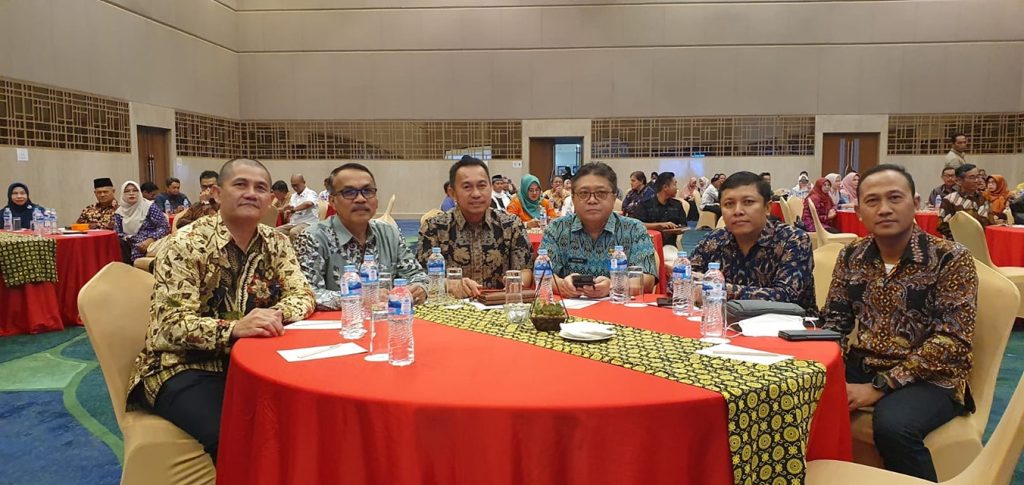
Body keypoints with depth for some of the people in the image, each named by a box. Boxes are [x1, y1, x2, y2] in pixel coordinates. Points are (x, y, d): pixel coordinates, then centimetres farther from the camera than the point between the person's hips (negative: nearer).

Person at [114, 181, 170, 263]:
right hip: (132, 250, 5)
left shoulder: (149, 206, -2)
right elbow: (117, 234, 10)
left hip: (152, 245, -5)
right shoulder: (119, 212, 10)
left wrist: (150, 240, -19)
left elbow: (165, 227, -6)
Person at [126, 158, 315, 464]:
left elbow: (302, 294, 2)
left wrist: (276, 314, -21)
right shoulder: (187, 245, -11)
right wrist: (234, 328, -34)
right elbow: (170, 324, -18)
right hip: (185, 366, -4)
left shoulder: (276, 243, 5)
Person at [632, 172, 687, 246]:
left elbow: (683, 226, 17)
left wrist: (678, 229, -7)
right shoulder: (646, 204, -1)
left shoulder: (677, 204, 15)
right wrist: (660, 225, -15)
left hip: (671, 245, 3)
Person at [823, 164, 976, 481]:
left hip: (929, 378, -4)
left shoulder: (951, 259, -10)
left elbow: (952, 341, -16)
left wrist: (879, 386, -22)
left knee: (893, 426, -34)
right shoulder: (851, 256, 3)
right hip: (862, 367, 4)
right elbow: (835, 321, 8)